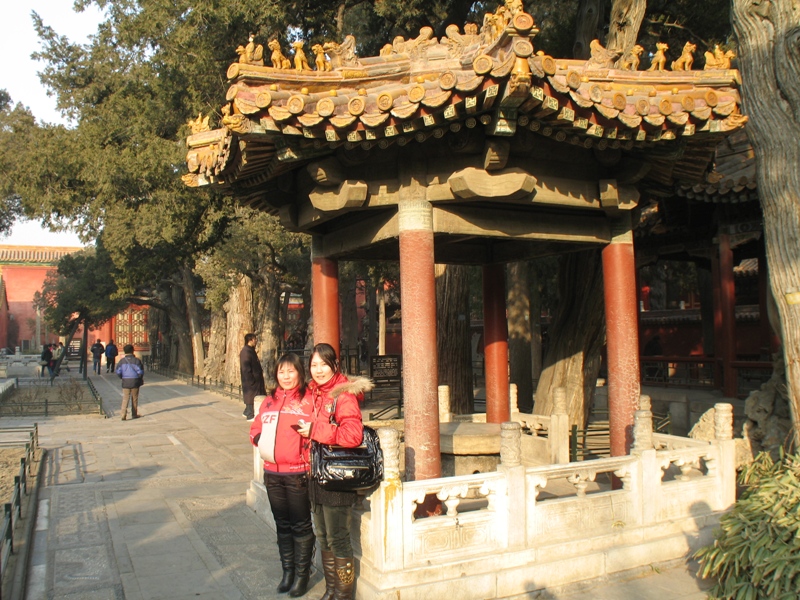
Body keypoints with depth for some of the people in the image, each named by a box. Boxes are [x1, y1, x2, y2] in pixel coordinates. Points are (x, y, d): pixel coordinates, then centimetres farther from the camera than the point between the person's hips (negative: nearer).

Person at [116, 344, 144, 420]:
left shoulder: (122, 361, 0)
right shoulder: (136, 360, -9)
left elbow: (118, 372, 0)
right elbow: (140, 371, -11)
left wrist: (122, 377, 17)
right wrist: (140, 378, 7)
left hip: (125, 382, 2)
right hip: (135, 381, -2)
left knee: (125, 398, 4)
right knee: (134, 399, 10)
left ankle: (123, 415, -8)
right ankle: (134, 414, 17)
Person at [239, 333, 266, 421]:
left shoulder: (251, 351, 15)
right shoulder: (246, 352, -17)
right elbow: (246, 368, -21)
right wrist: (251, 380, -22)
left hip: (255, 379, 10)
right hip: (250, 380, -10)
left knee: (251, 396, 16)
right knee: (251, 396, -4)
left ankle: (247, 412, 27)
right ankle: (250, 415, 2)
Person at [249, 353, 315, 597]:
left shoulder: (308, 400, -7)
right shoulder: (269, 401, 11)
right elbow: (256, 428, 19)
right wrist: (261, 439, -1)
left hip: (298, 473, -6)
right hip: (272, 472, 6)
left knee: (301, 525, 5)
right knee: (282, 524, 16)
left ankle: (302, 574, 18)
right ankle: (287, 571, 29)